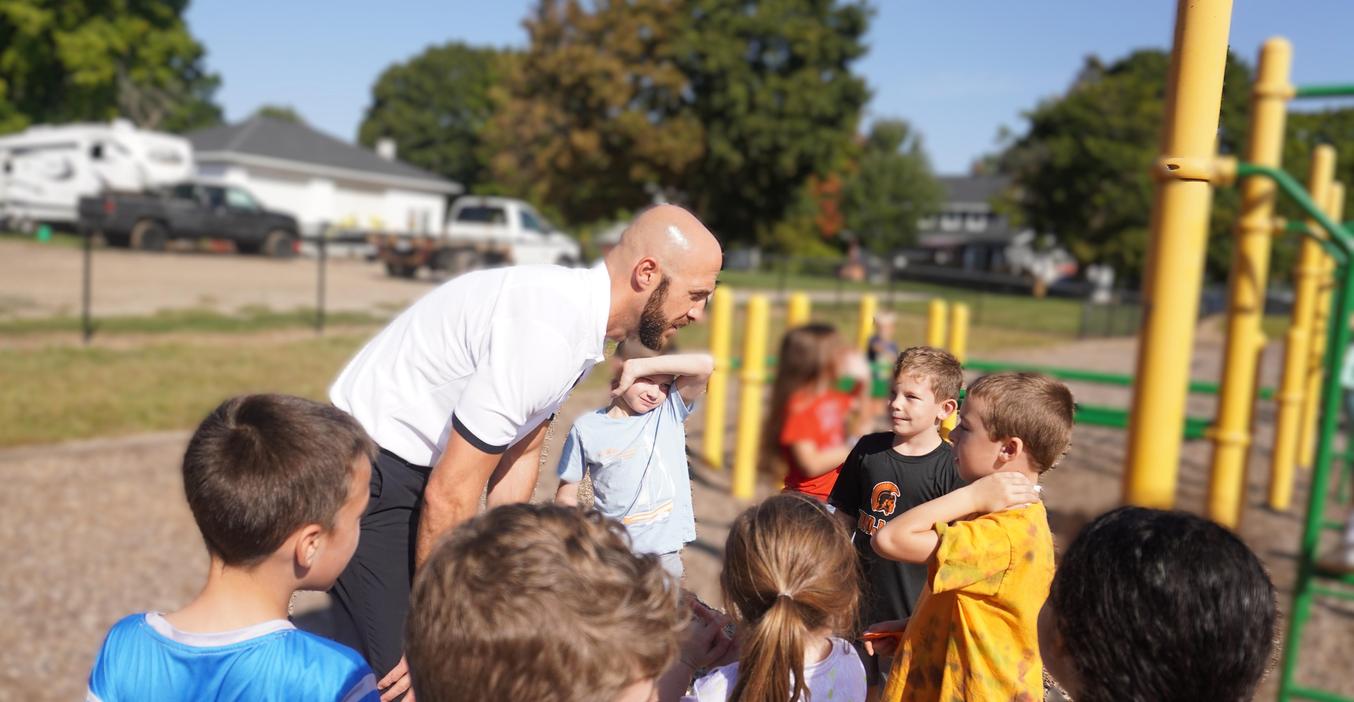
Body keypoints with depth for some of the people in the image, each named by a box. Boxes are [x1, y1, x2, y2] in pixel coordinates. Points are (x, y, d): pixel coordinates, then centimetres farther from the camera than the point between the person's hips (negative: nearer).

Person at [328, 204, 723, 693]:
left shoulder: (579, 311, -1)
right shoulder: (546, 334, -30)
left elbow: (520, 454, 8)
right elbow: (449, 497, -26)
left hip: (420, 464, 9)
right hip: (369, 477, -9)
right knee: (407, 677, -11)